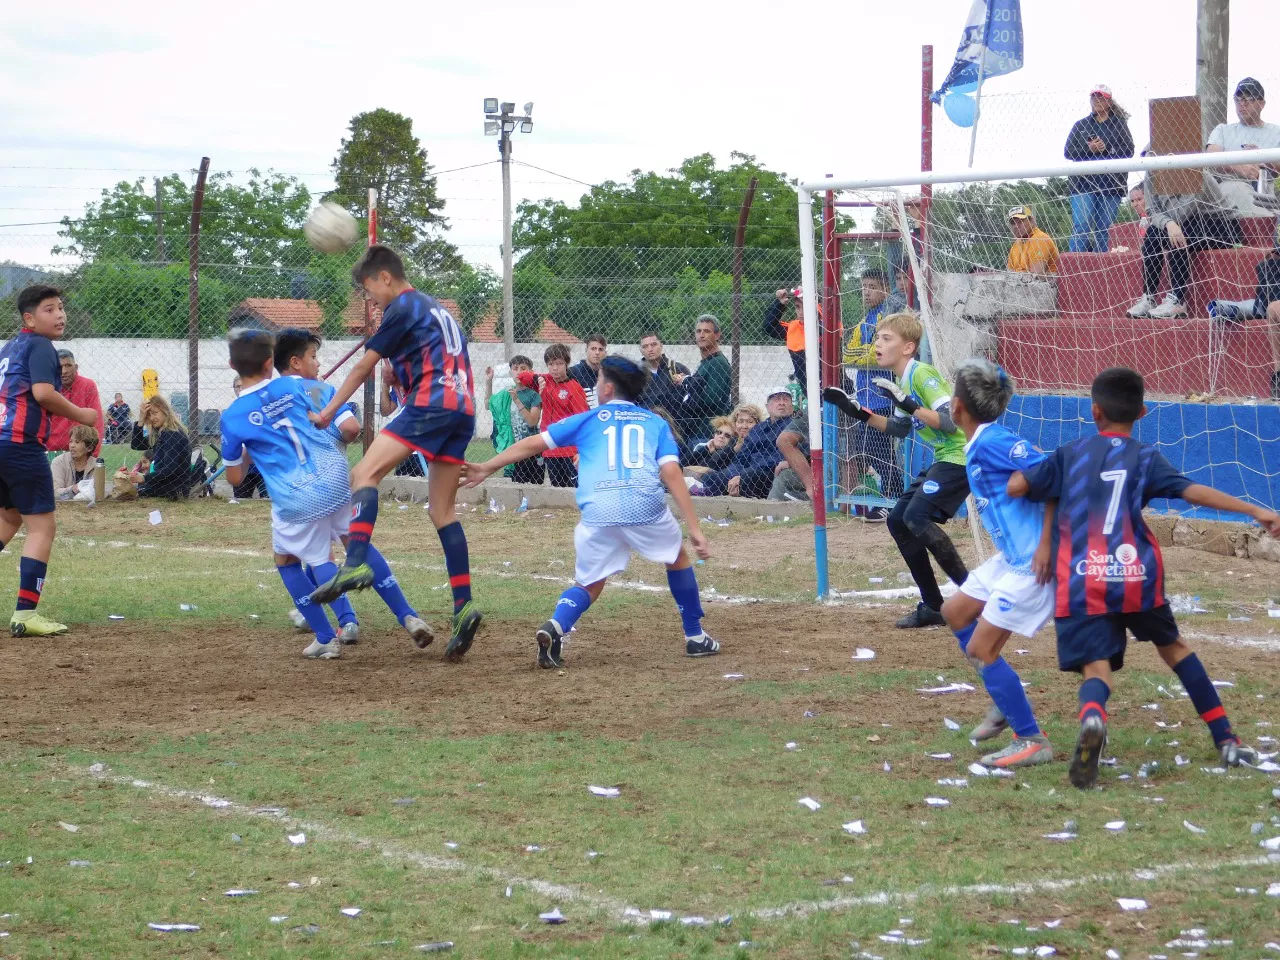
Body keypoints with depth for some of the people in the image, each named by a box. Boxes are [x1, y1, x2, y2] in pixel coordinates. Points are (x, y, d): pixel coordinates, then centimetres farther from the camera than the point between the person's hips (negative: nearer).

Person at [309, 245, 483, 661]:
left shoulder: (403, 307, 2)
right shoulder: (437, 309, 29)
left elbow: (363, 367, 3)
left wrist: (327, 413, 9)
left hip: (431, 402, -9)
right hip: (463, 410, 9)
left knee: (365, 473, -15)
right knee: (442, 509, 10)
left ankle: (355, 564, -37)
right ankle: (464, 607, 1)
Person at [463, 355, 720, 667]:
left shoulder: (588, 420, 23)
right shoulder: (656, 423, 21)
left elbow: (534, 443, 20)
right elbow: (672, 474, 7)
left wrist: (487, 467, 27)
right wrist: (695, 529, 3)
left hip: (598, 510, 0)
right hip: (646, 505, 0)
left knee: (589, 584, 17)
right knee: (678, 557, 27)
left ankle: (555, 627, -11)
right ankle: (695, 637, 28)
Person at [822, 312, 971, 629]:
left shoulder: (922, 375, -16)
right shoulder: (903, 381, 12)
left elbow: (951, 422, -25)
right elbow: (899, 429, 25)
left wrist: (909, 405, -31)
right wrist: (858, 412, 16)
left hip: (960, 457, -10)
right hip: (943, 460, 10)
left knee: (917, 516, -23)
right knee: (898, 521, 8)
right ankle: (933, 606, 12)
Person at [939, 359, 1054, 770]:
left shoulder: (992, 442, -18)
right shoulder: (977, 446, 11)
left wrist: (1046, 544, -24)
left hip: (1033, 562, -11)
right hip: (1011, 556, 11)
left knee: (981, 649, -8)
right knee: (955, 612, 22)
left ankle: (1032, 740, 0)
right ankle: (1005, 703, 30)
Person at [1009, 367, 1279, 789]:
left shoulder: (1070, 454, 11)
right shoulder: (1145, 457, 8)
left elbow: (1015, 486, 3)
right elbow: (1192, 491, -6)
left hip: (1081, 583, -1)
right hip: (1136, 578, 1)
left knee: (1097, 666, -6)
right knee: (1172, 645, 24)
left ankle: (1092, 716, -44)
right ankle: (1226, 740, 27)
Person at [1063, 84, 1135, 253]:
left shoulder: (1119, 124, 12)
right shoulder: (1081, 125, 15)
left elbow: (1128, 151, 1)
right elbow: (1068, 152, 6)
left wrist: (1105, 148, -13)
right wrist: (1089, 149, -11)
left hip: (1111, 184, 0)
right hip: (1083, 182, 0)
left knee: (1104, 229, 1)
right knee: (1081, 227, -13)